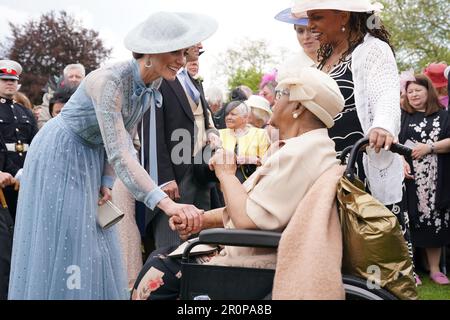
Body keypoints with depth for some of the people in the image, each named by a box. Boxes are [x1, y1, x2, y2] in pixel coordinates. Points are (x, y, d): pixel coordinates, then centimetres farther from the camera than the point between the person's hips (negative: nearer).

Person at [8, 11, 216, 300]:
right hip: (61, 156, -7)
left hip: (93, 158, 7)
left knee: (95, 243, 9)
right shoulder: (108, 81, -33)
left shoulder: (154, 83, -8)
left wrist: (106, 182, -4)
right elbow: (118, 153, -40)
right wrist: (166, 203, -48)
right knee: (61, 243, -5)